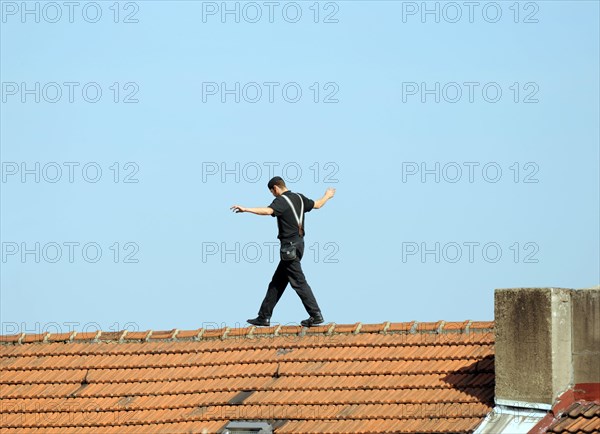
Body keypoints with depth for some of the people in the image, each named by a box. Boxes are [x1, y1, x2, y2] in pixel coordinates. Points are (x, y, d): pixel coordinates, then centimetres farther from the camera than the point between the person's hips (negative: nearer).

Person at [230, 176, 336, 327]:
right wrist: (327, 196, 49)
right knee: (277, 282, 11)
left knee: (299, 282, -8)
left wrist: (246, 209, -37)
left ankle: (316, 315, -10)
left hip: (290, 246, -9)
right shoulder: (299, 198, 12)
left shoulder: (281, 200, -12)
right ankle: (264, 317, 13)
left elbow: (268, 211, -32)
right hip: (298, 243, 9)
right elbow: (317, 205, 28)